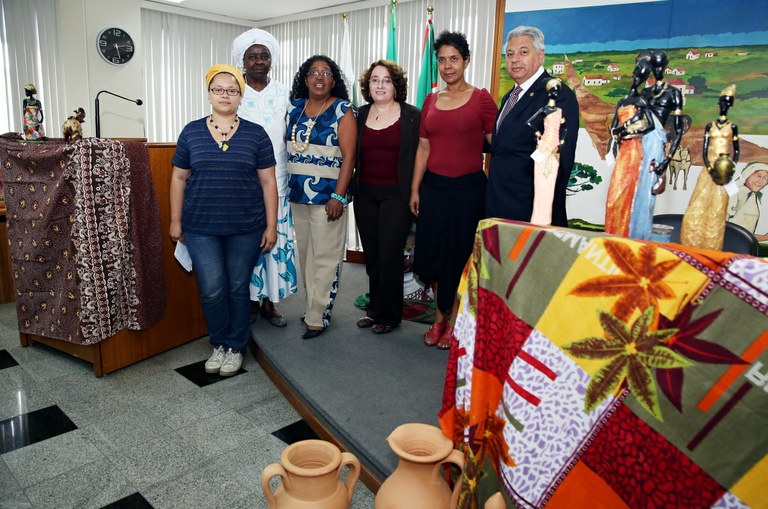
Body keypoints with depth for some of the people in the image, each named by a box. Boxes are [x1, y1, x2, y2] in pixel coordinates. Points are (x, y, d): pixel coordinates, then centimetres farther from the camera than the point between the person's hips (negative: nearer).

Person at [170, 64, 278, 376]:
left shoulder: (255, 134, 2)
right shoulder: (191, 132, 5)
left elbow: (268, 181, 1)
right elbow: (179, 179, 10)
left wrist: (271, 225, -2)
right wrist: (175, 221, 7)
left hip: (245, 228, -1)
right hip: (201, 227, 1)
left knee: (238, 289, 7)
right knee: (212, 290, -1)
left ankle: (235, 348, 26)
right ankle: (219, 344, 23)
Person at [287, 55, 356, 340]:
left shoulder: (343, 110, -4)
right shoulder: (294, 107, 11)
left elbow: (348, 156, -10)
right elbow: (284, 147, 15)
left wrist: (339, 196, -16)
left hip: (327, 196, -5)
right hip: (297, 195, 5)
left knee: (325, 258, -2)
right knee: (305, 254, 12)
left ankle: (318, 317, 7)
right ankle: (312, 305, 26)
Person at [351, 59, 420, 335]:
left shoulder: (412, 116, -2)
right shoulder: (360, 115, 10)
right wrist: (348, 189, 5)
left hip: (396, 195, -4)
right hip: (365, 194, 4)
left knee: (389, 255, 0)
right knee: (372, 255, 10)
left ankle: (388, 314, 15)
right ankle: (374, 308, 25)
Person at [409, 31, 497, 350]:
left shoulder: (481, 98, -3)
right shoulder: (431, 101, 10)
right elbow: (423, 148, 11)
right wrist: (415, 189, 7)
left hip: (469, 188, -4)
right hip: (434, 187, 4)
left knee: (460, 255, 4)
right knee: (432, 252, 7)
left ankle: (454, 321, 19)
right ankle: (439, 317, 24)